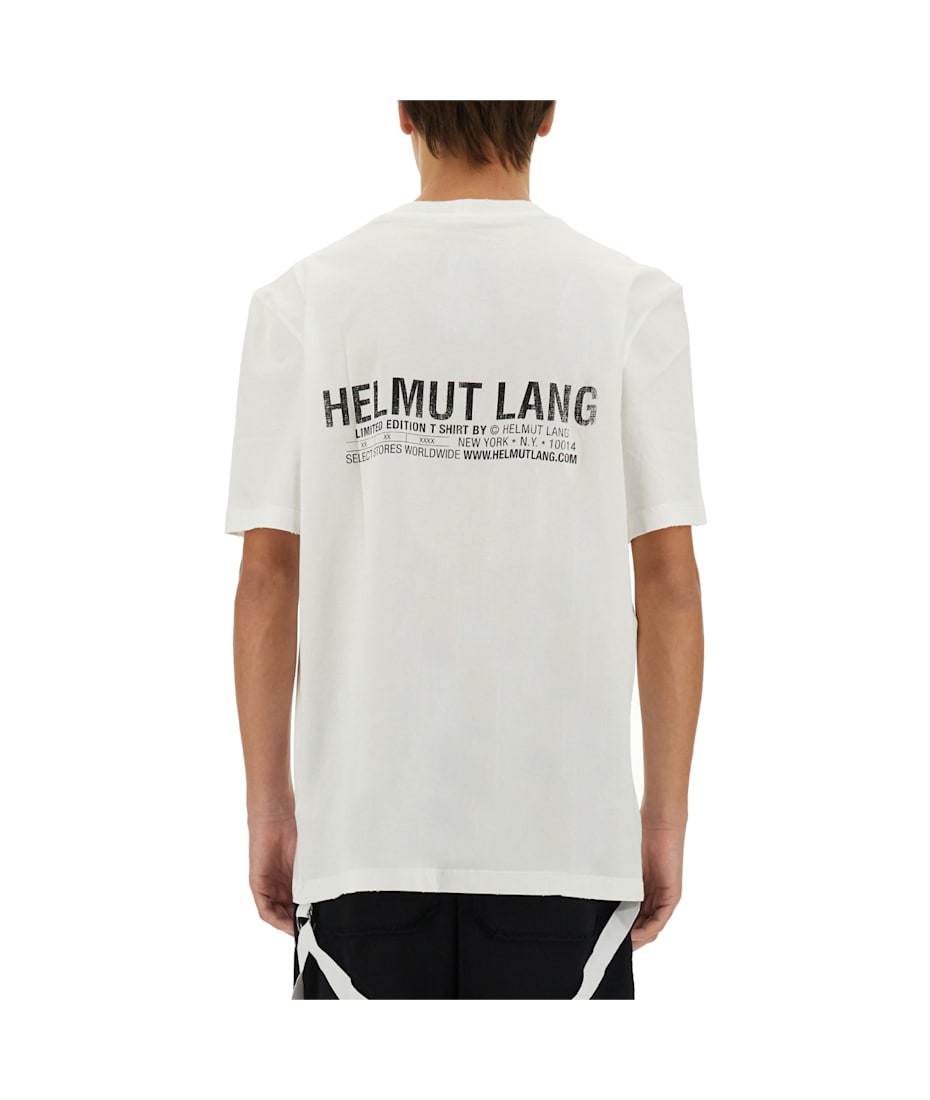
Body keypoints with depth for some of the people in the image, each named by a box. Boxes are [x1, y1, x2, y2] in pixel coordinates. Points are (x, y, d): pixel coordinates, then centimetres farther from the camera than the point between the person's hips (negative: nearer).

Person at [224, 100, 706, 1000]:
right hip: (567, 826, 0)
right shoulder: (631, 296, -1)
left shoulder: (304, 297, 1)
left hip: (364, 825, 1)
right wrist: (666, 813, 6)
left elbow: (268, 578, 0)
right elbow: (668, 583, -2)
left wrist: (269, 807, 8)